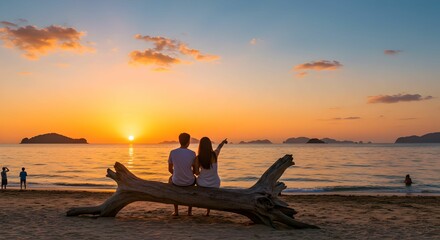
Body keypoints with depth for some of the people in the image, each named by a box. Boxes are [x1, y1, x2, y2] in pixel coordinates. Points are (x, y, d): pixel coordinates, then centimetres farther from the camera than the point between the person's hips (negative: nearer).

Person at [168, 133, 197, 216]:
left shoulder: (172, 152, -10)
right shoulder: (192, 153, -12)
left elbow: (170, 169, 2)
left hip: (177, 181, 0)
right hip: (189, 182, 0)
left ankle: (176, 210, 37)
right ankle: (190, 210, 37)